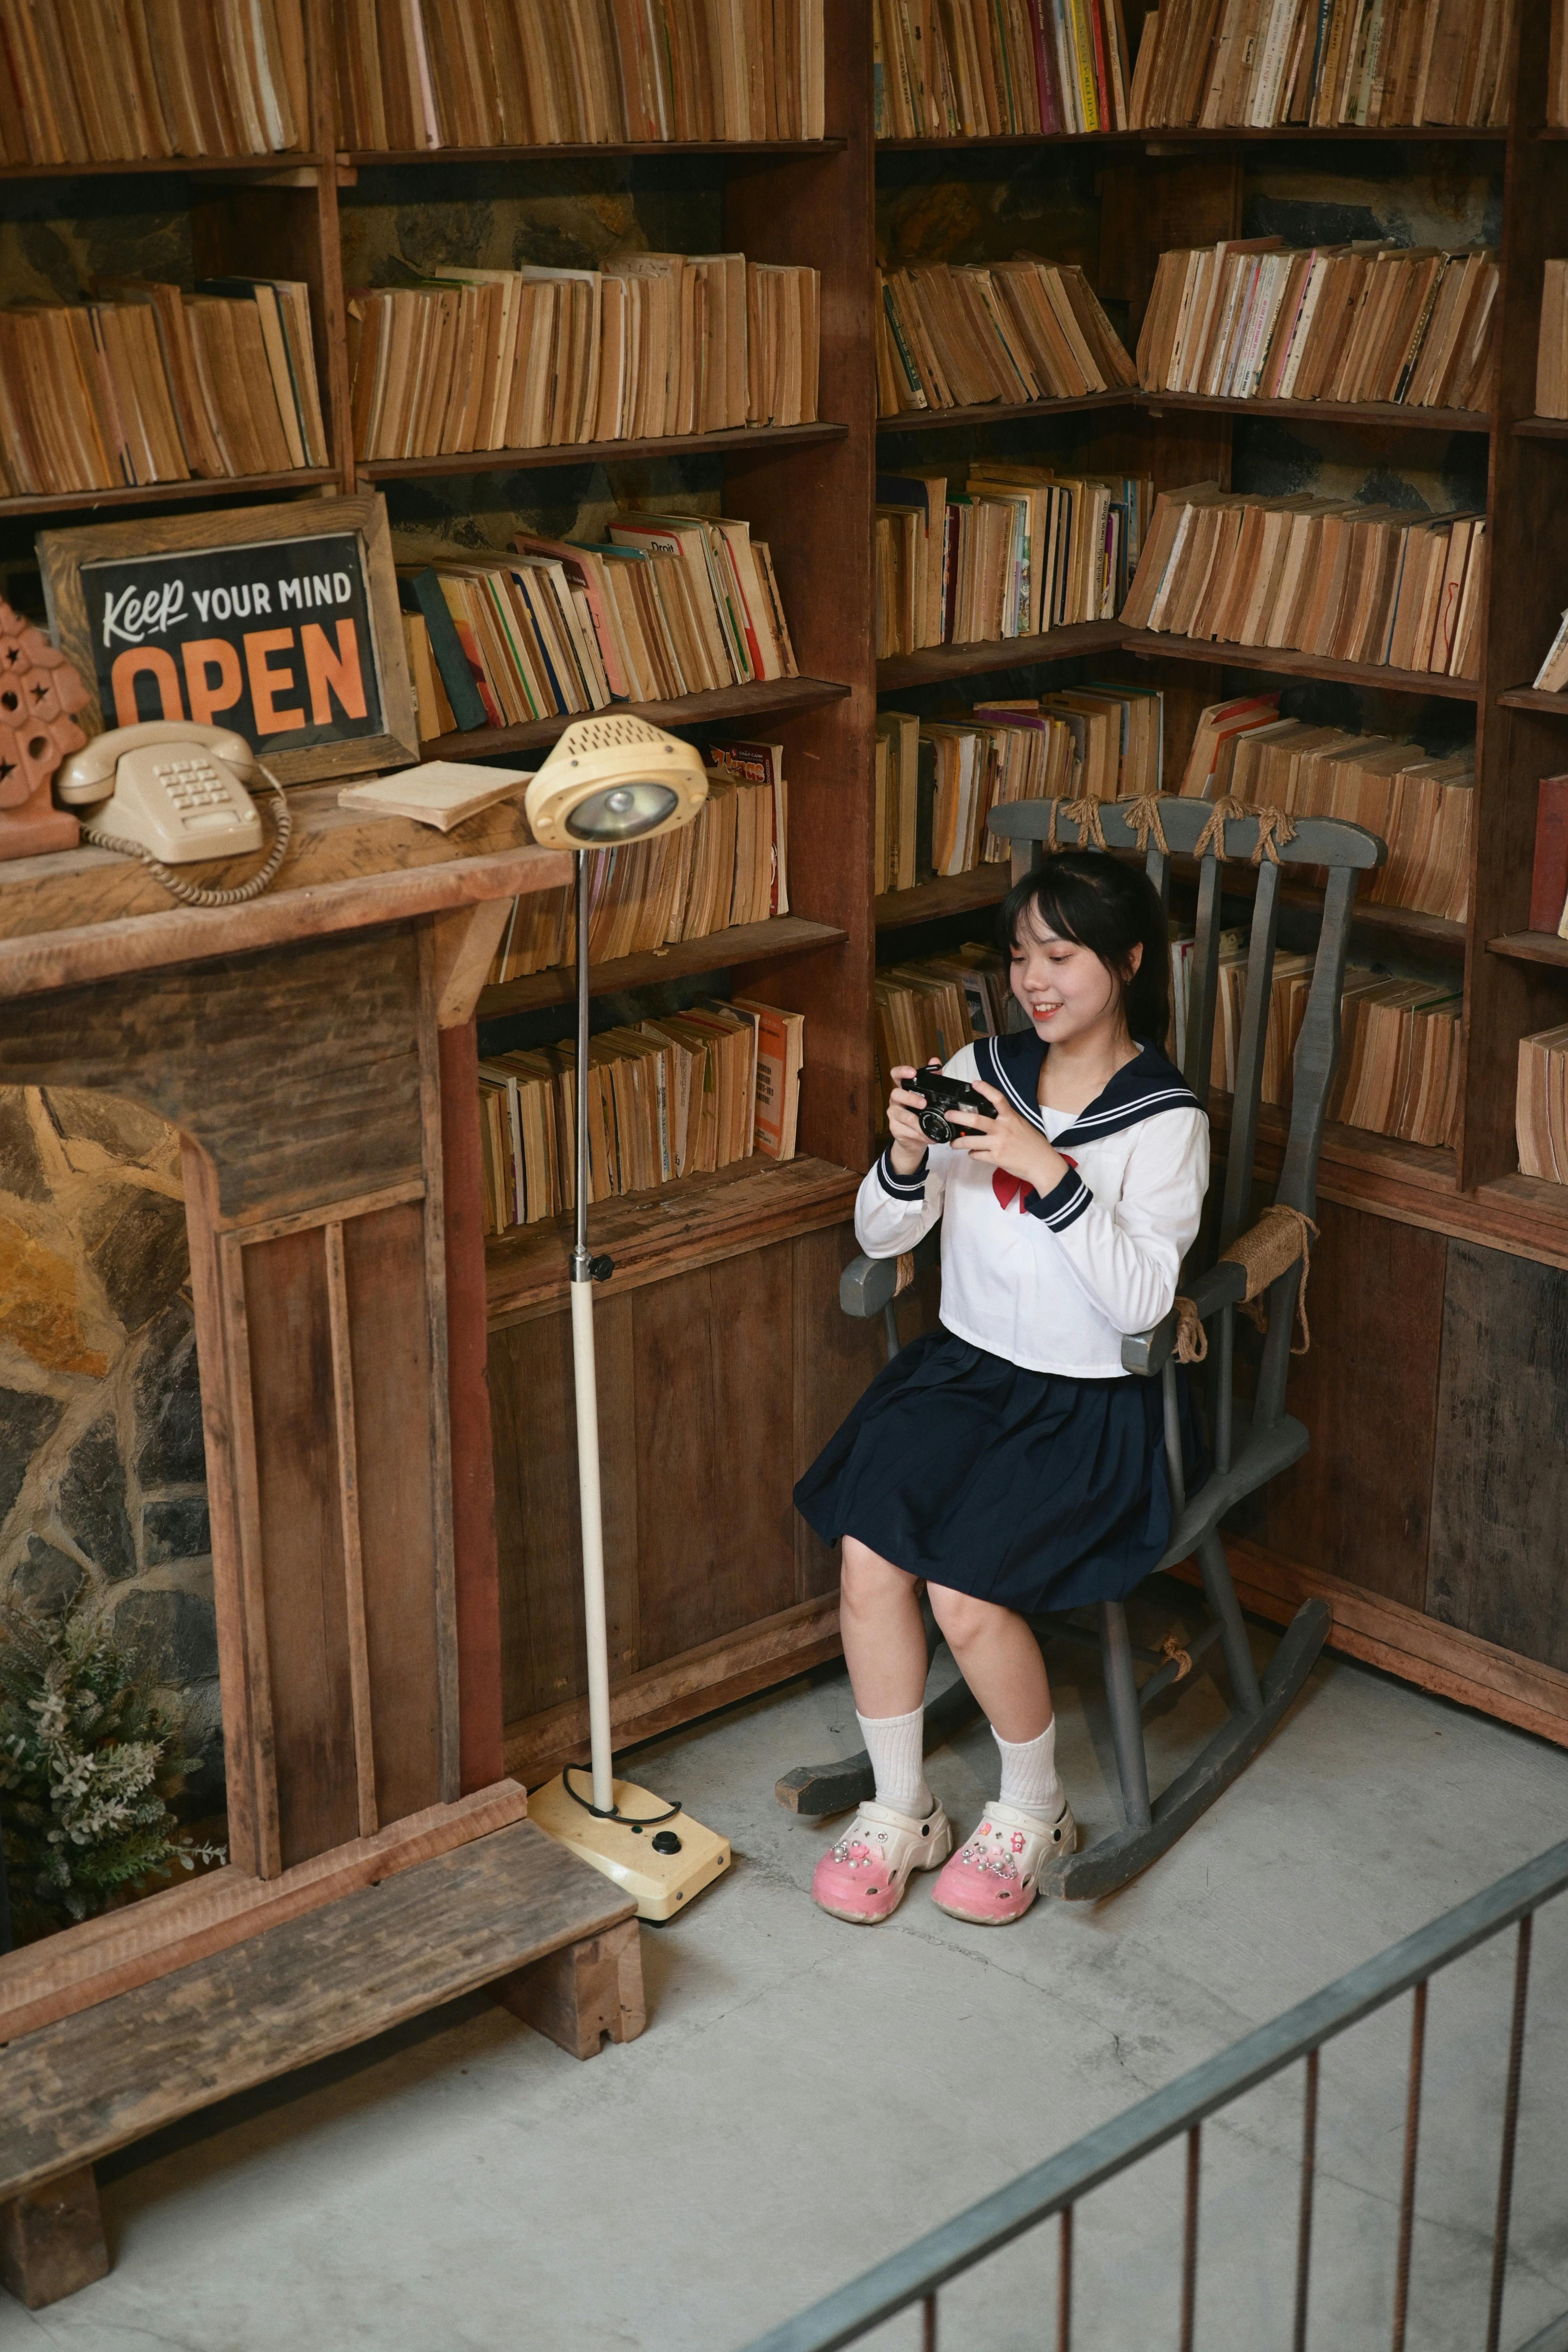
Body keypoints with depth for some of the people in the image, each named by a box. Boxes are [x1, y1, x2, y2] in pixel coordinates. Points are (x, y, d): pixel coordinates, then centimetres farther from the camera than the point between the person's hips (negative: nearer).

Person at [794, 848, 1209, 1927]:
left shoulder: (1166, 1120, -9)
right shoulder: (981, 1072, 3)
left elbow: (1141, 1300, -20)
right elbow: (881, 1237, 3)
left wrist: (1050, 1169, -27)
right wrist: (907, 1158, -18)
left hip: (1094, 1404, -4)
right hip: (965, 1366, 4)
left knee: (966, 1588, -22)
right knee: (868, 1554, -19)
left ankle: (1035, 1811, 7)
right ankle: (901, 1811, 3)